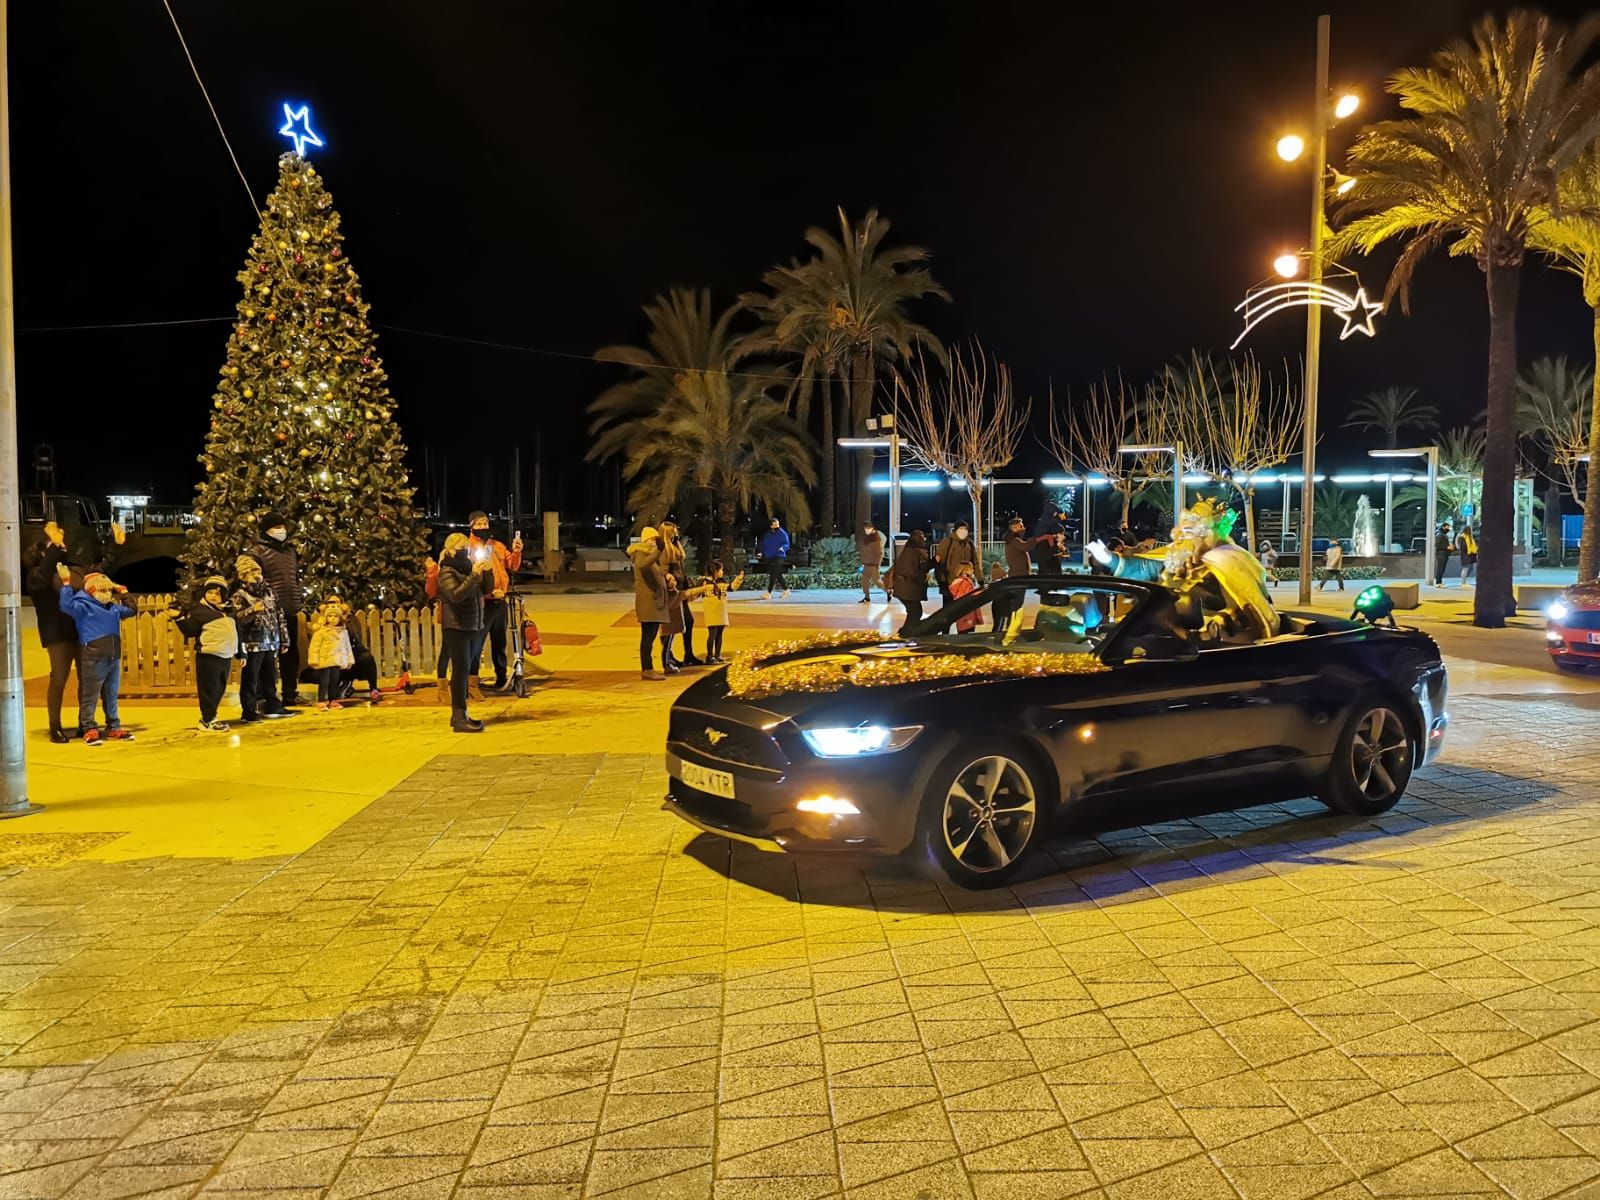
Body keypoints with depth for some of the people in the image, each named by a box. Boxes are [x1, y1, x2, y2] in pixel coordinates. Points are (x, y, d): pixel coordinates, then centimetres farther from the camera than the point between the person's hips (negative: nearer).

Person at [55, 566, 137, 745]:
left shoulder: (114, 608, 17)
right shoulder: (84, 606, -5)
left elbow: (131, 611, 31)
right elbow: (67, 605, -23)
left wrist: (126, 595, 18)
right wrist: (67, 583, -24)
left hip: (114, 658, 7)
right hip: (93, 659, -7)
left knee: (111, 696, 14)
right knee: (90, 696, 0)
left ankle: (114, 728, 21)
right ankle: (89, 730, 4)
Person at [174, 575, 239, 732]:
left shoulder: (228, 610, 16)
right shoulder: (199, 610, -4)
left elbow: (236, 631, 24)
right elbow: (190, 631, -9)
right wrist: (180, 618, -21)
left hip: (226, 656, 7)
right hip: (208, 656, -7)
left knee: (219, 689, 14)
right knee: (209, 689, -3)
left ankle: (211, 716, 25)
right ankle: (207, 720, 3)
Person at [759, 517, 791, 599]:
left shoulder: (783, 534, -2)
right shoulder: (767, 535, 14)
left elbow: (787, 544, -8)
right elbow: (763, 545, 23)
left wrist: (782, 548, -28)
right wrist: (762, 554, 12)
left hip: (779, 556, -6)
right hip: (769, 557, 6)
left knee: (774, 575, -13)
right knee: (778, 575, 9)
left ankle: (768, 593, -17)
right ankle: (786, 590, 22)